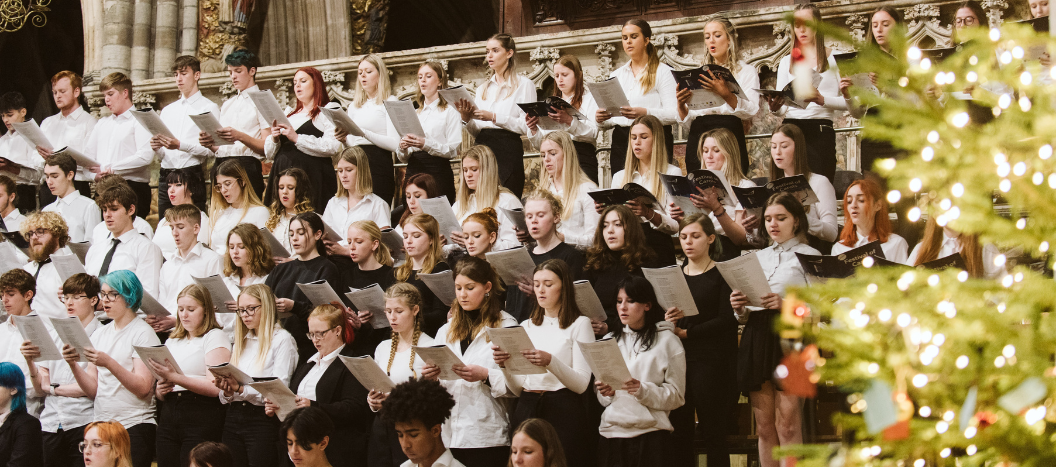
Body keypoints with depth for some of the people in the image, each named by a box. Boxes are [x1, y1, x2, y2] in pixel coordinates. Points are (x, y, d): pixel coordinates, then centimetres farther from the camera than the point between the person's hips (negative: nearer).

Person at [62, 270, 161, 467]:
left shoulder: (143, 333, -4)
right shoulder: (100, 335, 14)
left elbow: (143, 388, -15)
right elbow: (92, 390, 8)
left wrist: (109, 363, -25)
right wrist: (74, 364, -8)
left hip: (135, 426, -6)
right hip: (102, 426, 6)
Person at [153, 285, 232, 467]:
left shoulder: (215, 337, 0)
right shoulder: (172, 341, 21)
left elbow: (215, 387, -13)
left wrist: (175, 377, -18)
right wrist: (159, 390, 1)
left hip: (201, 419, -6)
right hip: (168, 416, 6)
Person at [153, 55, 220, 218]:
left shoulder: (208, 108, 4)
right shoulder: (167, 110, 23)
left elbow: (210, 148, -9)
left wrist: (180, 145, -20)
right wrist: (156, 147, -3)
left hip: (191, 174, -5)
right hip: (166, 173, 5)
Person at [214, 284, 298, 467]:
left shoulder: (282, 339, -2)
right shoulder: (240, 342, 19)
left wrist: (241, 388, -21)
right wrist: (227, 391, -5)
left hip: (263, 419, -6)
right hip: (234, 417, 6)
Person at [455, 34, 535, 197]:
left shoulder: (523, 85, 5)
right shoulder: (483, 89, 21)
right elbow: (476, 132, 18)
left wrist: (494, 117, -13)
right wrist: (466, 119, -2)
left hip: (508, 152, -5)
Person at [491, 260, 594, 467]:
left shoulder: (579, 324, 3)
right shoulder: (526, 327, 16)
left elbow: (581, 384, -9)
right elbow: (516, 390, 11)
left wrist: (550, 362, -24)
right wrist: (505, 366, -9)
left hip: (563, 413, -4)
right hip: (526, 410, 4)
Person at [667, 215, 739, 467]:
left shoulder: (722, 274, 0)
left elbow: (727, 319, -9)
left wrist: (686, 332, -12)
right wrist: (667, 321, -13)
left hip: (711, 359, -4)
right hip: (677, 358, 4)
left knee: (714, 434, -4)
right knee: (680, 432, 1)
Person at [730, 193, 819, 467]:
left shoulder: (809, 256, 4)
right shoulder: (760, 257, 20)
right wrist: (740, 308, 0)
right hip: (757, 339, 5)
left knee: (786, 425, -11)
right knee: (764, 426, 4)